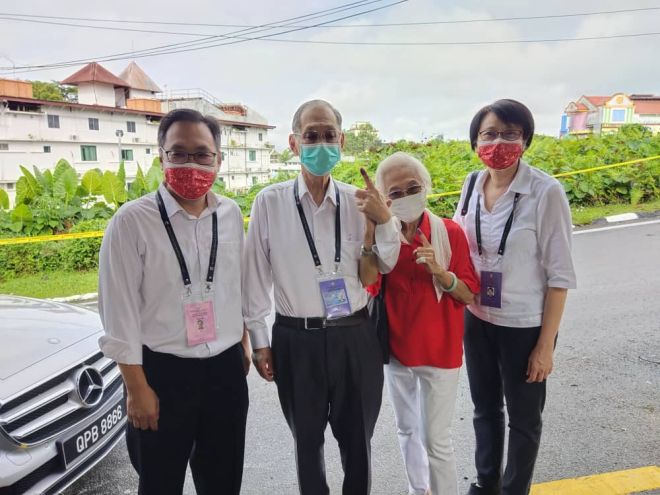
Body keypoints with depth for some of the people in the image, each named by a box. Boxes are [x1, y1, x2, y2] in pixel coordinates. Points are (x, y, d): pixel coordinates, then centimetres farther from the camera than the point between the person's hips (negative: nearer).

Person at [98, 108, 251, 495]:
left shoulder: (232, 214, 1)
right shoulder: (132, 220, -14)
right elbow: (119, 312, -12)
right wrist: (137, 388, -10)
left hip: (226, 369, 4)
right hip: (162, 373, -3)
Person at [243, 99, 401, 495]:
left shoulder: (359, 202, -2)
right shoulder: (269, 202, -7)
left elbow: (386, 266, 6)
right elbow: (257, 274, -2)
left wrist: (384, 221, -12)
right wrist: (259, 339, 2)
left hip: (355, 337, 1)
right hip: (297, 340, -1)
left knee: (358, 438, 21)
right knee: (307, 440, 21)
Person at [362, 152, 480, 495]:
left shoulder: (450, 233, -10)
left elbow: (468, 295, -8)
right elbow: (368, 288, -15)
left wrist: (439, 270, -26)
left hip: (438, 351, -3)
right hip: (396, 349, 4)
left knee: (436, 440, 3)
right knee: (406, 430, 21)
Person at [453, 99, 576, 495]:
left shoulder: (546, 192, -18)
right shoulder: (472, 185, -2)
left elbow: (560, 275, -14)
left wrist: (545, 345, -12)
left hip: (524, 326, -4)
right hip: (477, 320, 5)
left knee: (523, 418, 16)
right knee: (485, 409, 22)